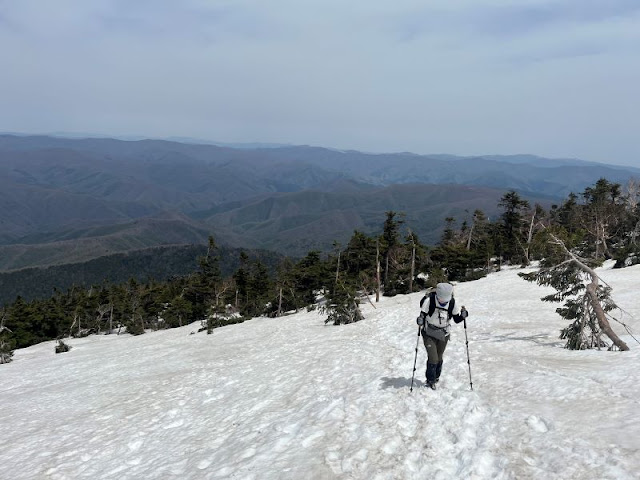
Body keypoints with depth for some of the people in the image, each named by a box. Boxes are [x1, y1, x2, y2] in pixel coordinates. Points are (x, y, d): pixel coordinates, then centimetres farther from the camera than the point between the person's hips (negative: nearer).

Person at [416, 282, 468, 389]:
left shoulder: (452, 303, -13)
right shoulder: (429, 300, -22)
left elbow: (457, 319, -2)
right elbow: (423, 314, -11)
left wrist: (463, 315, -21)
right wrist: (421, 320, -32)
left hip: (443, 335, 3)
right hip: (429, 334, -3)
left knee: (439, 358, 12)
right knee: (433, 358, -8)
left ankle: (436, 377, 38)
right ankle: (430, 381, 14)